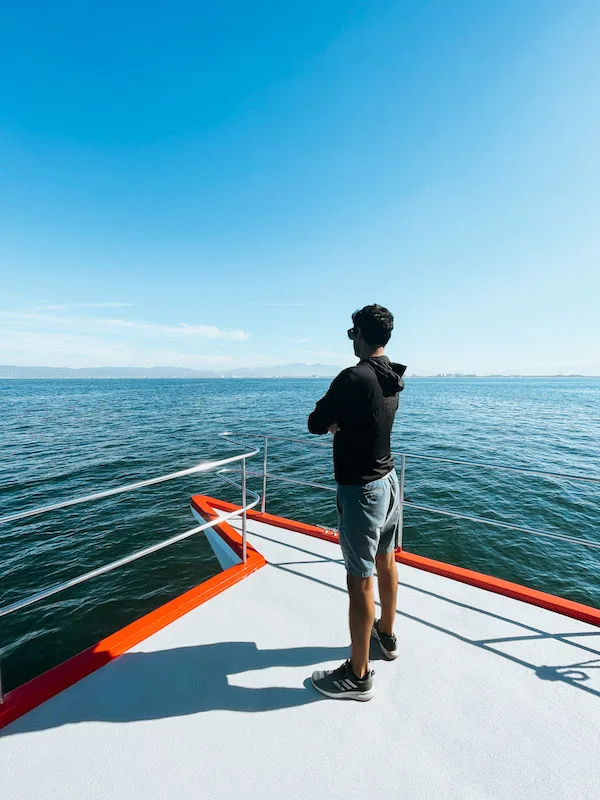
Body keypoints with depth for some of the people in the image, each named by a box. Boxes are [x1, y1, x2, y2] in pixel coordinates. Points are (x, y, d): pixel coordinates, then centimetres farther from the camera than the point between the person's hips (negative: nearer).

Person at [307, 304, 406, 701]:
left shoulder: (353, 378, -24)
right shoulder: (394, 379, 3)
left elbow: (316, 424, -16)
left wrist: (332, 421, 3)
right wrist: (341, 422, -3)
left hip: (362, 490, -9)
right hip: (389, 480, 9)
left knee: (360, 580, 5)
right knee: (386, 563, 24)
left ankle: (358, 676, 23)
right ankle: (387, 634, 46)